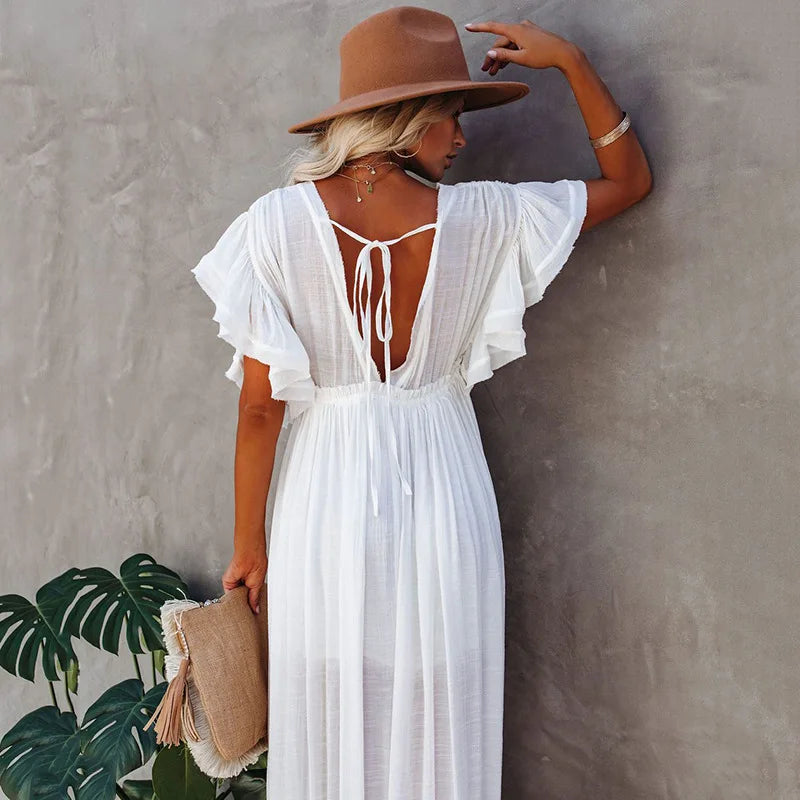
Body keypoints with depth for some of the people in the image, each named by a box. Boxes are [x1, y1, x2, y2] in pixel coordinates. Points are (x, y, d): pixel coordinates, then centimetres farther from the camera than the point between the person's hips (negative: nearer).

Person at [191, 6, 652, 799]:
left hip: (328, 494, 0)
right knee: (439, 727, 15)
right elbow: (629, 178, 8)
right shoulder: (482, 216, -7)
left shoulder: (278, 222, -9)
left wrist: (248, 543, 3)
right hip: (442, 497, 1)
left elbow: (260, 404, -8)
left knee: (331, 728, 14)